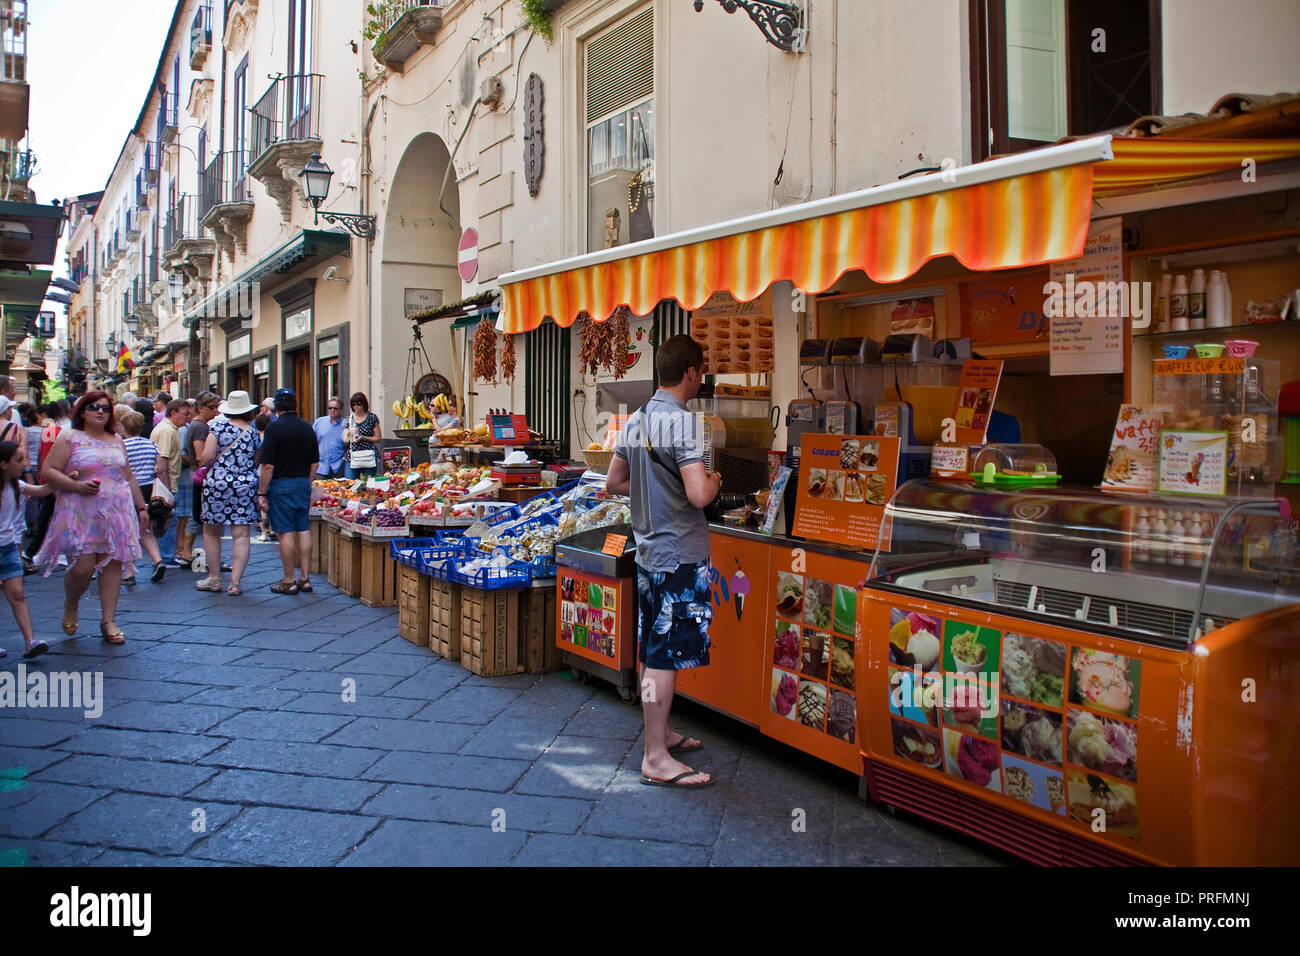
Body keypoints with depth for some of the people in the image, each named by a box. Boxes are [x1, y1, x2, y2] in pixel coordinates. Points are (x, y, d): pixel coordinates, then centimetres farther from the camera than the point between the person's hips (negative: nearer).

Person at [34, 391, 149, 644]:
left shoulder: (117, 441, 16)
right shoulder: (70, 439, 1)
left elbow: (129, 477, 22)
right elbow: (47, 472, -4)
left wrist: (141, 506, 20)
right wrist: (76, 485, -18)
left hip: (117, 514, 4)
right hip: (80, 515, -4)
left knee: (113, 564, 1)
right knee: (82, 568, -10)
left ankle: (108, 621, 8)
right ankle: (70, 607, 21)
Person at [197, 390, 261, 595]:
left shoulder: (218, 427, -4)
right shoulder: (253, 431, 5)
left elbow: (207, 457, -10)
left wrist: (205, 466, 10)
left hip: (217, 483, -2)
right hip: (245, 485, 2)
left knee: (211, 532, 13)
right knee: (241, 535, 3)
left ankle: (214, 579, 18)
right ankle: (235, 582, 1)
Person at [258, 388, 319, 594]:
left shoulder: (274, 427, -11)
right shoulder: (307, 427, 6)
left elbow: (268, 465, -14)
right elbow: (314, 463, 11)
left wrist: (261, 493, -8)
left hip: (281, 484, -5)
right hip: (303, 484, 5)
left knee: (286, 533, -2)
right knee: (304, 531, 8)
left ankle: (289, 582, 3)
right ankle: (305, 579, 12)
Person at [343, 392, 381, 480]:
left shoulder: (372, 417, 3)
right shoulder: (349, 419, 13)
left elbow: (378, 438, 0)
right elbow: (345, 442, 12)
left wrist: (363, 437, -12)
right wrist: (349, 434, -8)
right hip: (352, 457, 3)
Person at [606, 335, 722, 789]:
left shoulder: (635, 421, 9)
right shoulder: (683, 421, -18)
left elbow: (614, 483, 17)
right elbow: (698, 495, -26)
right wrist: (714, 481, -6)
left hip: (648, 550, 9)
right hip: (680, 555, -9)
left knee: (654, 650, 18)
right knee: (665, 657, -3)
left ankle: (661, 733, 32)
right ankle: (656, 759, 4)